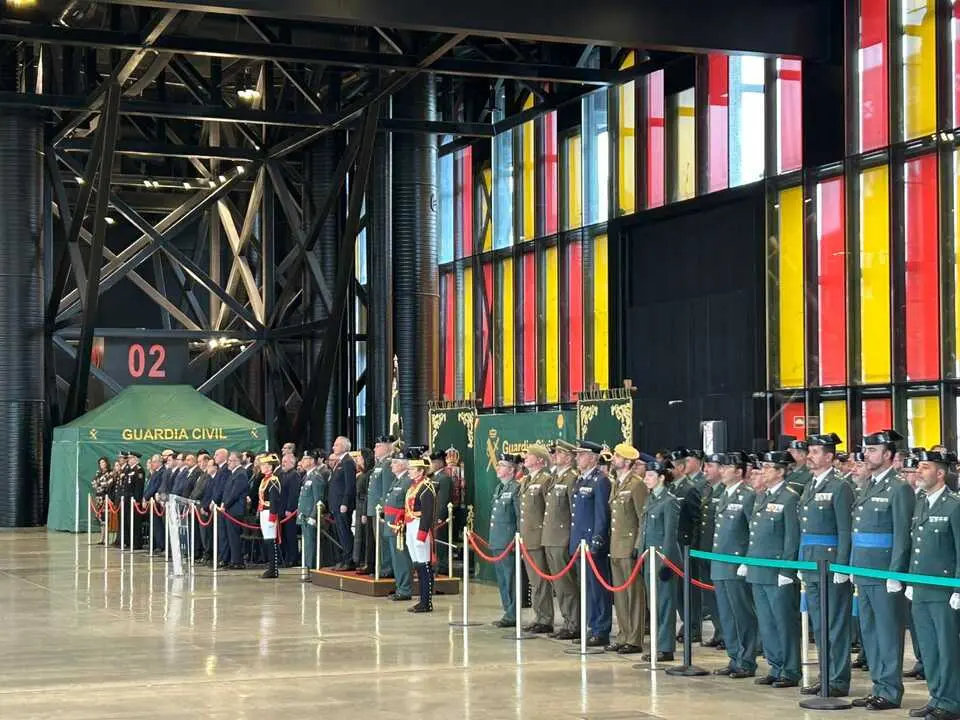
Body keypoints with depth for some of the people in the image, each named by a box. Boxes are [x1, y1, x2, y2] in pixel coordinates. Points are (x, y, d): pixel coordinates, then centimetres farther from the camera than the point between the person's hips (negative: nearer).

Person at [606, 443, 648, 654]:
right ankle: (623, 636, 20)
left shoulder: (636, 484, -11)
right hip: (616, 547, 9)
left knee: (634, 593, -3)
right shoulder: (615, 483, 15)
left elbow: (644, 517, -13)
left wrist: (638, 546, -16)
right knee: (619, 594, 12)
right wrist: (612, 544, 16)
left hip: (630, 547, -9)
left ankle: (635, 640, 1)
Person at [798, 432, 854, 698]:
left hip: (831, 567, -8)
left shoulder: (840, 488, -10)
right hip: (811, 567, 8)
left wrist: (841, 568, -18)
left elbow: (845, 531, -14)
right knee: (819, 626, 13)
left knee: (836, 625, -2)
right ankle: (827, 676, 21)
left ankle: (838, 681, 3)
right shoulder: (809, 487, 15)